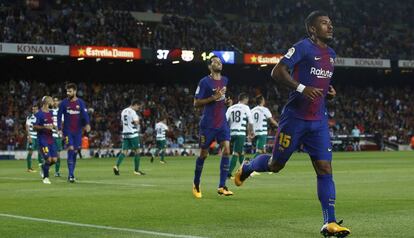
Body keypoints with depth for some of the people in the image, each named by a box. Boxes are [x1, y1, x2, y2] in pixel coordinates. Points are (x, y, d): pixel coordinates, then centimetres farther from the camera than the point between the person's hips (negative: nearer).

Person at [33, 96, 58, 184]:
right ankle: (45, 177, 7)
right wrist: (45, 127, -23)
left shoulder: (50, 112, 12)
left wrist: (54, 127, 6)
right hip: (43, 140, -7)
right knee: (48, 159, -12)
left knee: (54, 159, 0)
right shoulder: (39, 114, -11)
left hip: (51, 139, 7)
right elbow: (35, 127, -12)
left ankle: (44, 166, 30)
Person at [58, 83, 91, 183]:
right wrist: (59, 129, -4)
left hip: (77, 131, 2)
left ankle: (71, 175, 15)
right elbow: (59, 116, 4)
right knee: (70, 150, -14)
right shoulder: (64, 103, 0)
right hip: (67, 131, -2)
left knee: (75, 152, 6)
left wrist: (87, 124, -25)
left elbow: (85, 114, -6)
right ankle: (71, 175, -15)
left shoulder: (80, 102, 3)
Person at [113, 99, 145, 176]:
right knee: (137, 151, 3)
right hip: (133, 134, -7)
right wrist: (138, 120, 2)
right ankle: (136, 170, 5)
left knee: (124, 151, 3)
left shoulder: (123, 111, 15)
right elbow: (136, 122, -18)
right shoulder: (132, 112, -11)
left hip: (125, 133, 7)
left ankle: (117, 166, -16)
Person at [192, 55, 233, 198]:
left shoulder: (225, 80, 10)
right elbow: (196, 103, -9)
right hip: (208, 124, -5)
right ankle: (196, 185, 24)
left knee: (226, 150, -12)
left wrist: (226, 101, 5)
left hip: (222, 123, 5)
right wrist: (213, 98, -19)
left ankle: (222, 186, -12)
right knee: (203, 154, 5)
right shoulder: (204, 82, -9)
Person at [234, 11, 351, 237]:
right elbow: (277, 72, -16)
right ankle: (246, 168, 40)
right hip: (295, 117, -6)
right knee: (275, 165, 8)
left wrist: (329, 91, 8)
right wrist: (302, 88, -26)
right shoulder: (303, 47, -10)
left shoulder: (331, 54, 14)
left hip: (319, 121, 6)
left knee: (325, 168, -5)